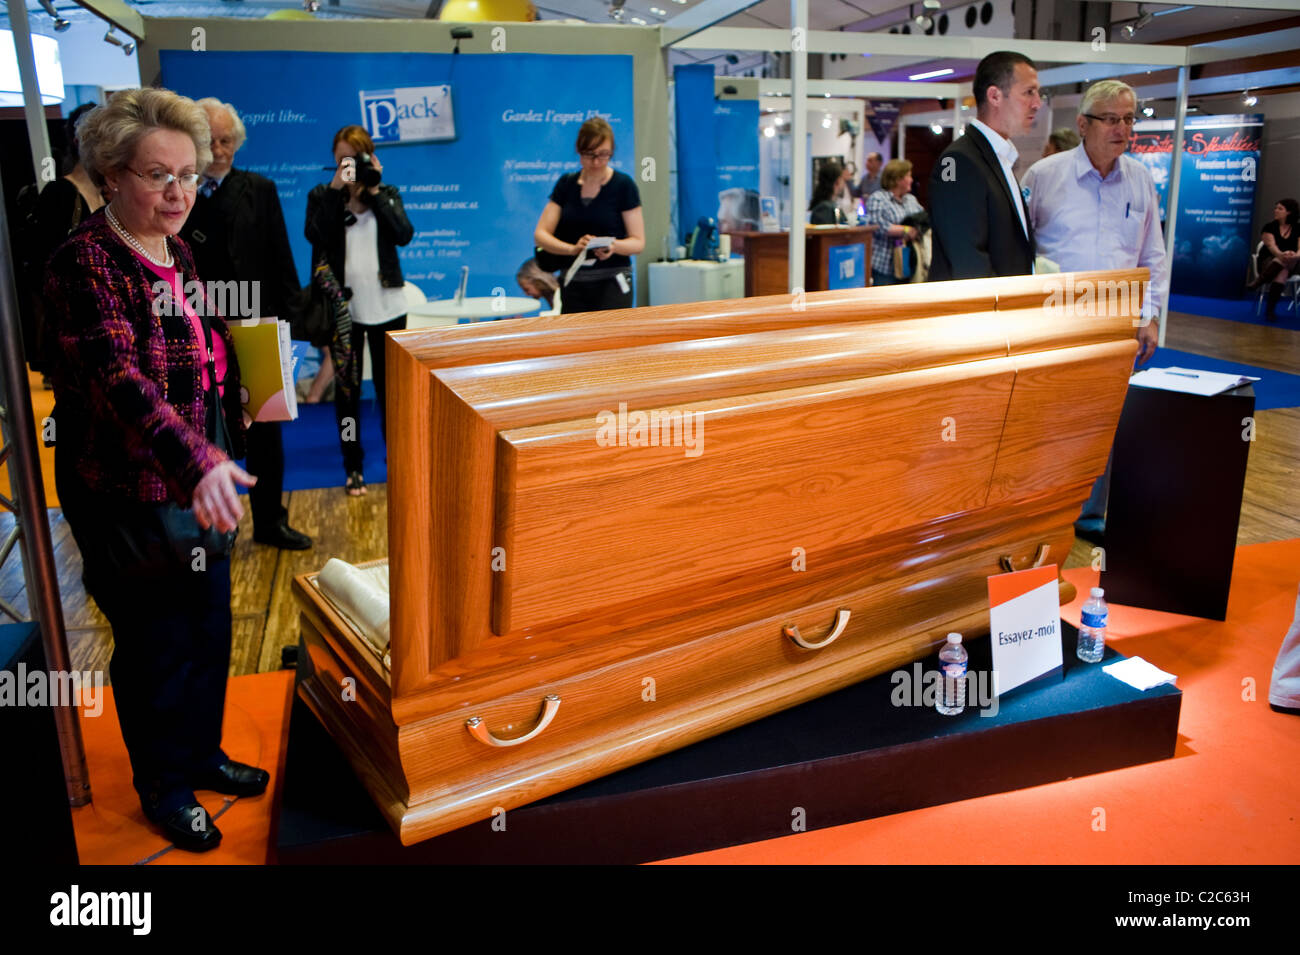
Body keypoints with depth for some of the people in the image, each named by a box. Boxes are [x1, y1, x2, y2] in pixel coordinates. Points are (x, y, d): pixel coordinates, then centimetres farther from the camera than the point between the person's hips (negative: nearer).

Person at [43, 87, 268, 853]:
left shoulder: (178, 253, 7)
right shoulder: (87, 263, -18)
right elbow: (117, 377, -33)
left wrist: (243, 394, 3)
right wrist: (195, 460, -47)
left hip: (203, 485, 8)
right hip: (131, 498, -7)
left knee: (210, 634, 19)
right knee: (157, 648, 9)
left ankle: (203, 755, 41)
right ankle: (162, 787, 32)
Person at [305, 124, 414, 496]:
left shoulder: (387, 194, 7)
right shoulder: (321, 196, 4)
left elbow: (404, 235, -11)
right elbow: (314, 235, -17)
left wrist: (374, 190, -12)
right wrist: (335, 188, -18)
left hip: (386, 305, 1)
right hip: (342, 307, 0)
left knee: (389, 385, 8)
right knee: (346, 388, 5)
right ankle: (353, 467, 15)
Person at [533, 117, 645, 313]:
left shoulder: (623, 185, -2)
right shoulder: (566, 184, 7)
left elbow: (638, 241, -1)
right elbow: (540, 234, 2)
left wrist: (614, 246, -23)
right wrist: (572, 248, -18)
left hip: (611, 283, -3)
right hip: (573, 285, 3)